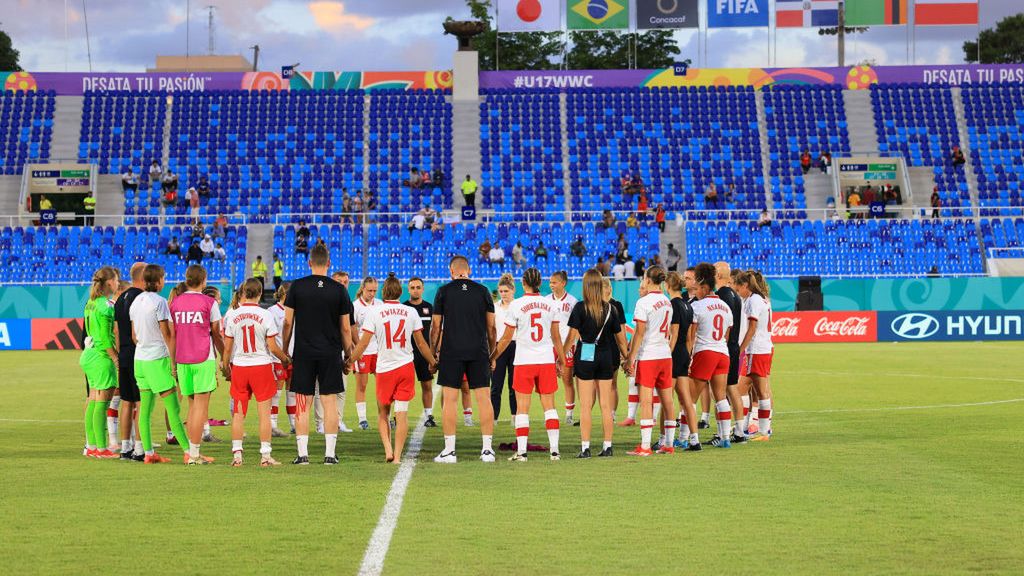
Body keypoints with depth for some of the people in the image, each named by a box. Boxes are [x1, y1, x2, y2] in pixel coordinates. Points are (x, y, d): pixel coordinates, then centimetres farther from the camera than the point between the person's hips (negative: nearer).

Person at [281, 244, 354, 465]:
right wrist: (348, 355, 12)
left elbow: (288, 322, 0)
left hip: (303, 353, 0)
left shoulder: (297, 287, -2)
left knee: (303, 404, 3)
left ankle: (303, 454, 2)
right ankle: (329, 453, 2)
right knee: (329, 402, 4)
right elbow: (345, 328, 3)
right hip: (331, 353, 0)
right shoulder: (339, 290, 0)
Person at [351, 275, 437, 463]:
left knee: (383, 413, 14)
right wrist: (432, 362, 22)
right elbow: (421, 343, 9)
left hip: (384, 369, -1)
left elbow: (363, 343, -5)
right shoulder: (411, 312, 3)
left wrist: (349, 361, 7)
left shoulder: (374, 312, -4)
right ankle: (397, 456, -2)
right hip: (406, 366, 1)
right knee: (402, 415, 2)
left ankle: (388, 448, -3)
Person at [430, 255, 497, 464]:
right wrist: (492, 353, 16)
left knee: (449, 400, 1)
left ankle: (449, 450, -1)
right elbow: (491, 326, 7)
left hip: (451, 352, -1)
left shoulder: (444, 292, 2)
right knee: (484, 399, 4)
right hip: (479, 352, 2)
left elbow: (436, 325, 2)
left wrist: (433, 353, 11)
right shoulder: (483, 291, 6)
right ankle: (487, 449, 3)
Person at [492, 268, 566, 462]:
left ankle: (521, 451, -2)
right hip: (547, 360, 3)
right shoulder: (550, 304, 3)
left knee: (522, 407, 2)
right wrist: (561, 359, 22)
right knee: (549, 405, 10)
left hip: (524, 362, -3)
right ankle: (554, 449, 5)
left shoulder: (516, 305, -6)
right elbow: (556, 337, 10)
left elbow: (506, 338, -2)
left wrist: (493, 357, 10)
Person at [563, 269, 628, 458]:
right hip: (606, 357, 3)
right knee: (606, 406, 8)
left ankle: (585, 448, -1)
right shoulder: (610, 308, 4)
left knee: (586, 406, 0)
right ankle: (607, 446, 10)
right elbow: (620, 337, 8)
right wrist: (626, 357, 19)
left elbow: (572, 335, -10)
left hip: (585, 356, -3)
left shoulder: (580, 307, -7)